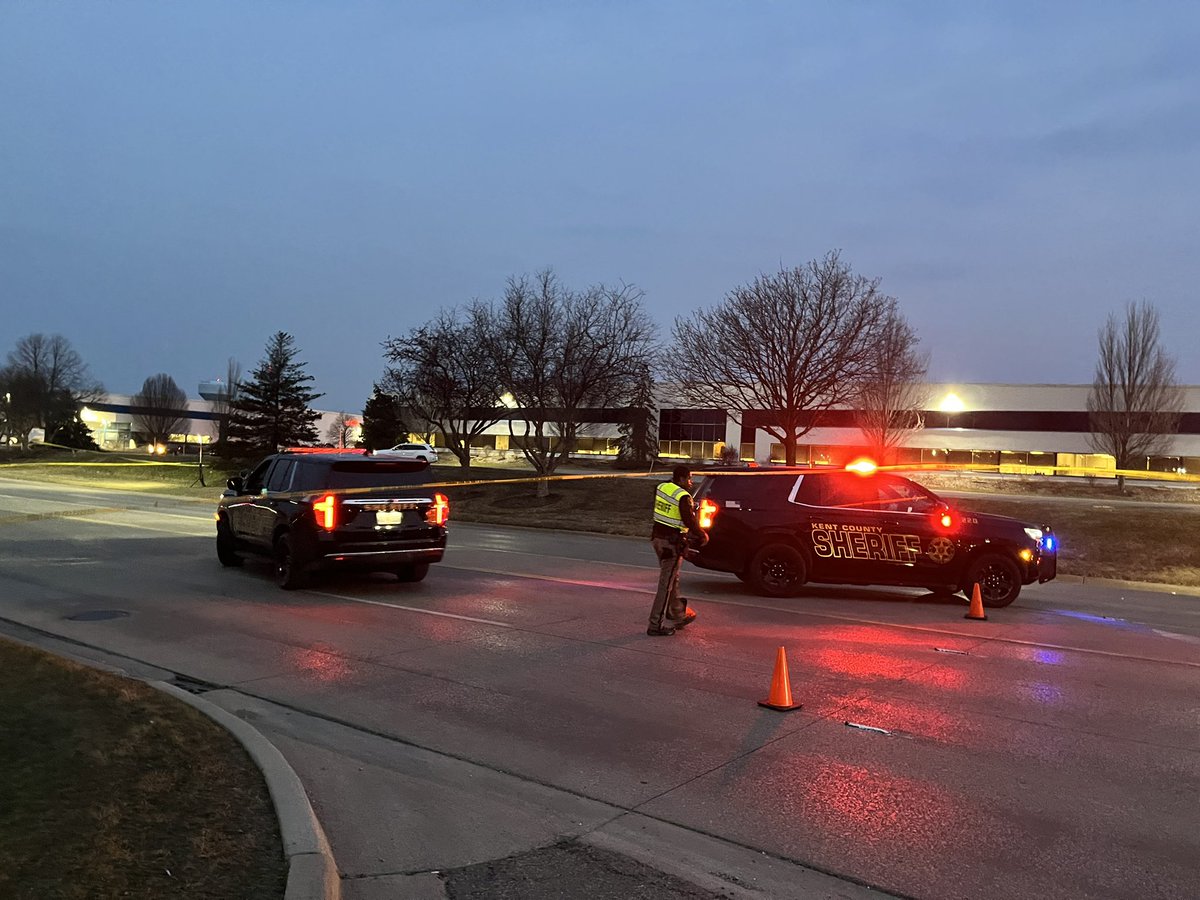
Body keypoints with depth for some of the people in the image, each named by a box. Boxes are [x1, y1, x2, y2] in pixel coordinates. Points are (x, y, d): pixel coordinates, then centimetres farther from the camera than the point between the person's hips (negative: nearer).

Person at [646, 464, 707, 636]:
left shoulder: (661, 488, 6)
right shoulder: (683, 497, -17)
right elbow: (689, 521, -17)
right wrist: (702, 535, 0)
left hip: (658, 537, 8)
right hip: (672, 542, -8)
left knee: (672, 578, 22)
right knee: (666, 583, -2)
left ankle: (678, 615, 36)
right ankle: (656, 625, 0)